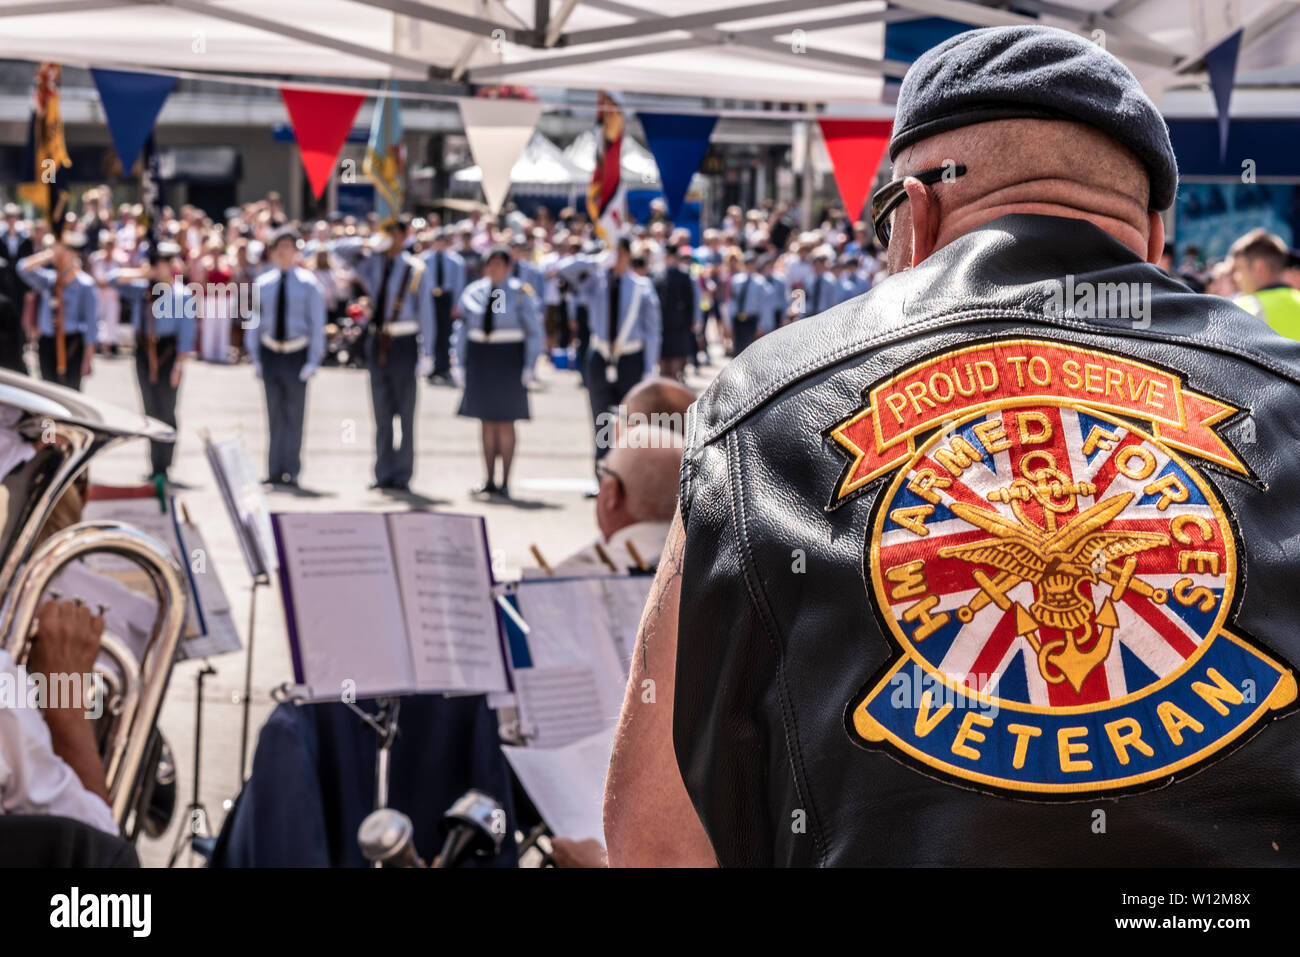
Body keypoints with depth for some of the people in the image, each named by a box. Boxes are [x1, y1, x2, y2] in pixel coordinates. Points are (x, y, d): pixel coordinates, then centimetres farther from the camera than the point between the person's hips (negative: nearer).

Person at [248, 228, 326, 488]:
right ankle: (275, 472, 7)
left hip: (297, 353, -2)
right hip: (270, 352, 2)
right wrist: (254, 356, 5)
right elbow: (255, 320, 11)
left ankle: (290, 472, 3)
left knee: (294, 413, -1)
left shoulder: (307, 283, -1)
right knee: (274, 413, 4)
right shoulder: (262, 283, 6)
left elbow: (317, 323, -2)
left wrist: (313, 360, -8)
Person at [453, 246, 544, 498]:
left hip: (508, 360, -4)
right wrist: (461, 363, 8)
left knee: (505, 422, -2)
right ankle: (489, 481, 13)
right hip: (480, 360, 4)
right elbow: (462, 329, 13)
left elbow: (534, 332, -3)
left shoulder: (520, 294, -5)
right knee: (486, 422, 7)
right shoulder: (472, 293, 5)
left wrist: (528, 367, -8)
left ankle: (505, 482, 3)